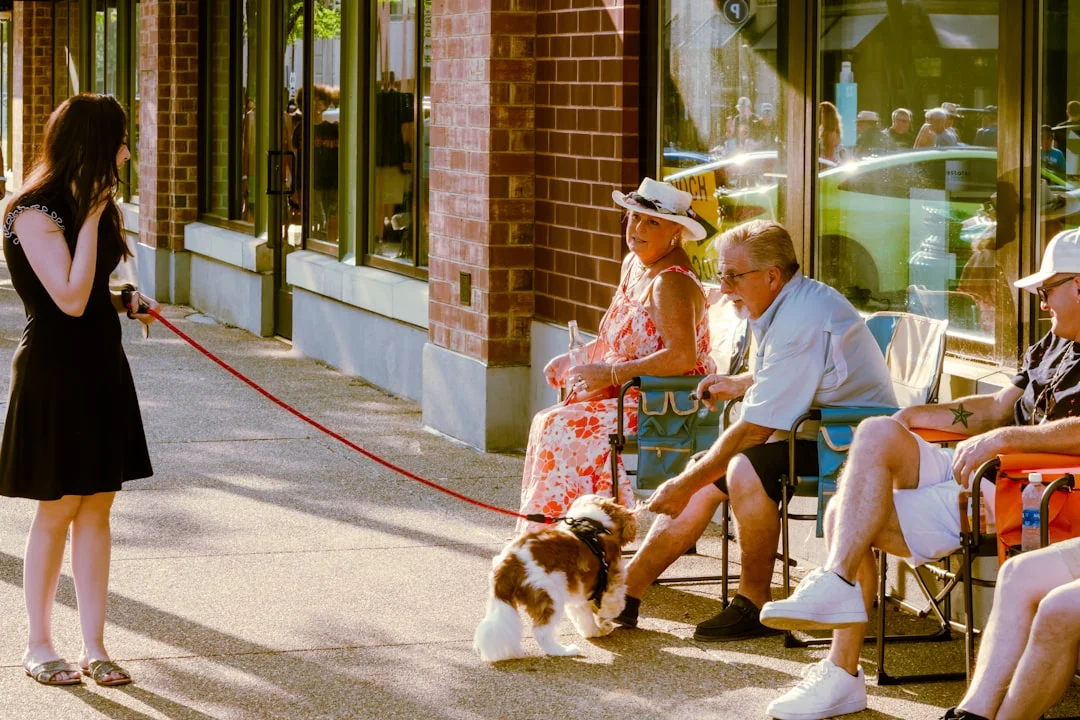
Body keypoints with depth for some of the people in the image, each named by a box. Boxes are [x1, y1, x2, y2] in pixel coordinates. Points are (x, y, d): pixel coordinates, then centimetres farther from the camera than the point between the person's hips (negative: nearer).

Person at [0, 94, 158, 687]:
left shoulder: (87, 204, 12)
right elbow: (70, 299, -23)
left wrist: (125, 302, 4)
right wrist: (91, 218, -19)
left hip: (101, 367, 8)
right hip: (55, 371, -8)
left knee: (96, 510, 8)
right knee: (57, 511, 1)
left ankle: (94, 647, 12)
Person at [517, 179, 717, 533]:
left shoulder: (671, 283, -19)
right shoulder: (633, 265, 12)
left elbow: (682, 357, -31)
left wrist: (610, 375, -23)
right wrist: (576, 359, 9)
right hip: (637, 400, 10)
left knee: (559, 428, -16)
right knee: (548, 422, 0)